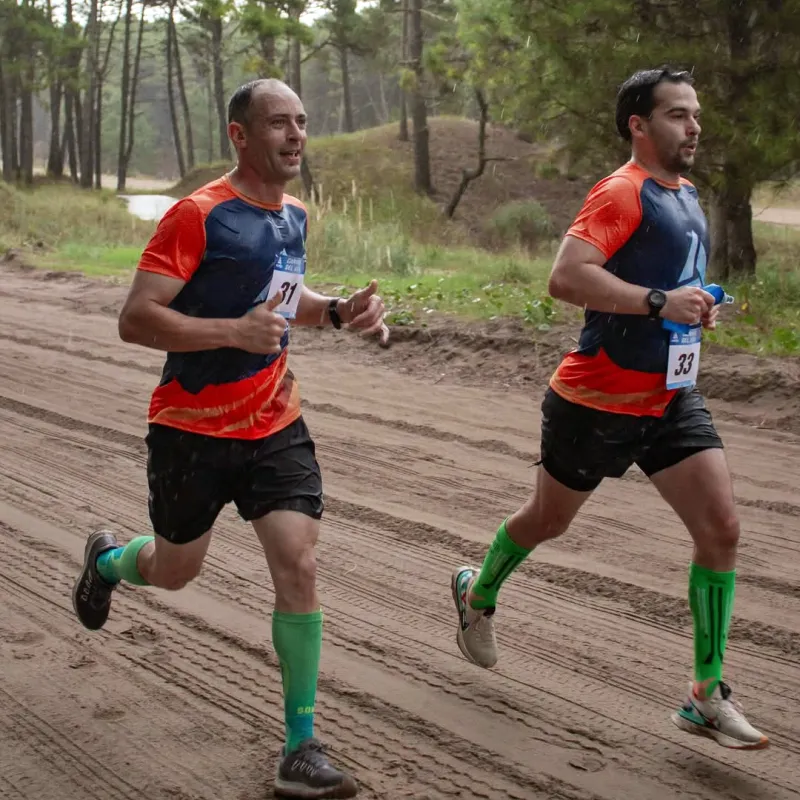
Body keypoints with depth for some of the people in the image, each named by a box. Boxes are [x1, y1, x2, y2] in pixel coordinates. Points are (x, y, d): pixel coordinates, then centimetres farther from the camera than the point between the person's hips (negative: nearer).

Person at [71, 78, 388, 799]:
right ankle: (107, 559, 53)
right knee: (175, 570, 15)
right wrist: (233, 331, -32)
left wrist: (338, 310, 5)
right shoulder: (199, 215, -17)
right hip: (193, 428, -4)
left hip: (275, 426, 5)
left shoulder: (294, 217, 6)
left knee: (298, 565, -10)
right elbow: (135, 319, -21)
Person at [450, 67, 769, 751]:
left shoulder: (687, 197, 12)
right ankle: (478, 593, 45)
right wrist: (660, 302, -32)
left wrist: (698, 307, 10)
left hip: (672, 399, 7)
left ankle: (708, 696, -1)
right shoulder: (622, 192, -17)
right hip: (598, 402, -7)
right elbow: (566, 277, -31)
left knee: (721, 528, -7)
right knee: (548, 520, 14)